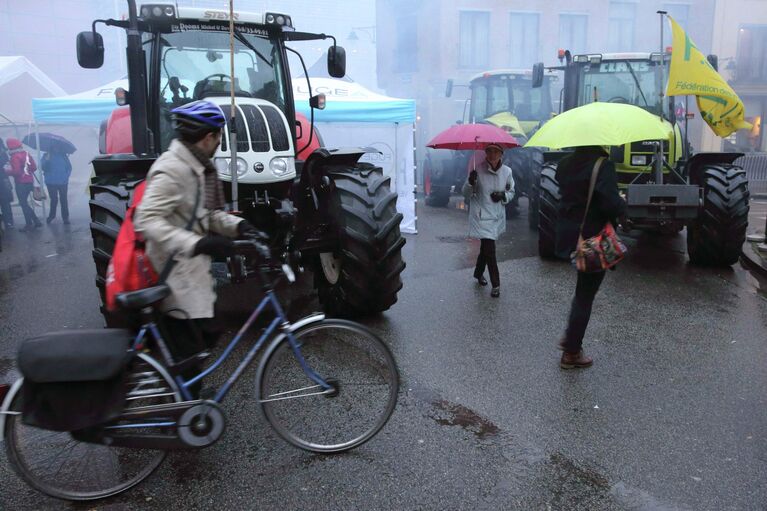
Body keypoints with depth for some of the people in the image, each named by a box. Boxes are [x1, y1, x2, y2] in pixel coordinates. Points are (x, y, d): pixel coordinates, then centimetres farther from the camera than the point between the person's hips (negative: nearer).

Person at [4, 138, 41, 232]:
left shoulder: (15, 157, -15)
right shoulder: (26, 154, 8)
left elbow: (16, 171, -22)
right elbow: (34, 167, 9)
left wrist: (6, 171, -7)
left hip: (21, 183, -8)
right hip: (29, 181, 8)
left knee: (23, 204, 2)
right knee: (25, 203, 18)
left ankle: (29, 225, 6)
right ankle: (36, 221, 17)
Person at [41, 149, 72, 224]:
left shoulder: (63, 156, 6)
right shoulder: (46, 156, 4)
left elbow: (69, 167, 8)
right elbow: (43, 167, -6)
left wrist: (66, 176, -5)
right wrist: (46, 160, -25)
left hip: (62, 182, 0)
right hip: (51, 182, 0)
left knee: (63, 199, -1)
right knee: (53, 199, 9)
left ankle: (65, 217, 4)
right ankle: (52, 215, 28)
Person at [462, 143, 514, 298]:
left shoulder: (507, 171, -2)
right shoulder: (478, 170, -12)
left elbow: (511, 192, 12)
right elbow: (466, 194, -6)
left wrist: (503, 195, -10)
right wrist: (470, 182, -27)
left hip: (498, 217, 5)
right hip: (482, 217, -4)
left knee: (485, 248, 20)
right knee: (489, 250, -8)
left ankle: (479, 273, 44)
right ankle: (495, 285, 4)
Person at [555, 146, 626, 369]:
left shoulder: (564, 164, 3)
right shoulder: (602, 165, -19)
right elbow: (611, 203, -24)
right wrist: (623, 206, -5)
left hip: (568, 234, 7)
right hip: (593, 238, -7)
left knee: (583, 289, 25)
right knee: (585, 295, 5)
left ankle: (570, 337, 26)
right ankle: (572, 353, 15)